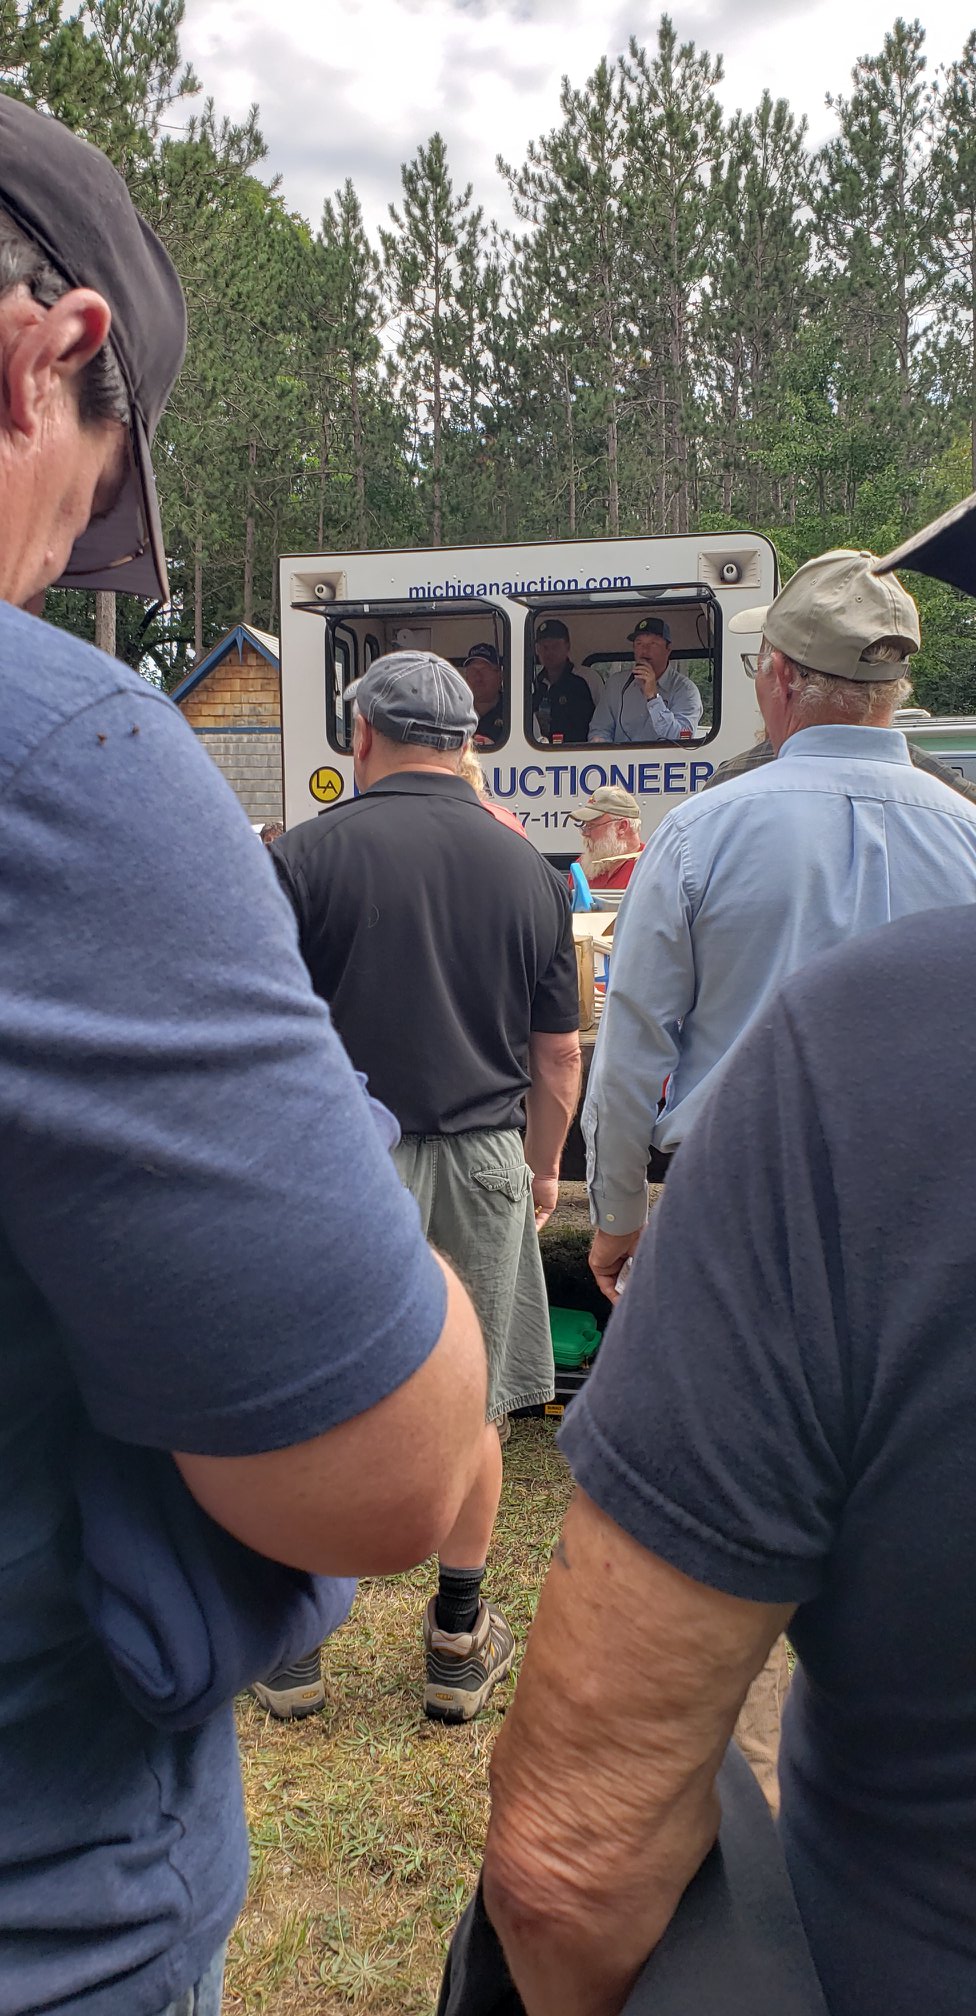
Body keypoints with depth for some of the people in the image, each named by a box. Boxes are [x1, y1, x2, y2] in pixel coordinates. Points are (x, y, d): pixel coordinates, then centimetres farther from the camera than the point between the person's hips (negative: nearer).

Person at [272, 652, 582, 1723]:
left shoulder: (309, 853, -7)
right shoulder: (528, 869, 3)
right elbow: (560, 1056, 8)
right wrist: (542, 1167, 22)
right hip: (483, 1165, 3)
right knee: (468, 1409, 13)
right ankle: (460, 1641, 26)